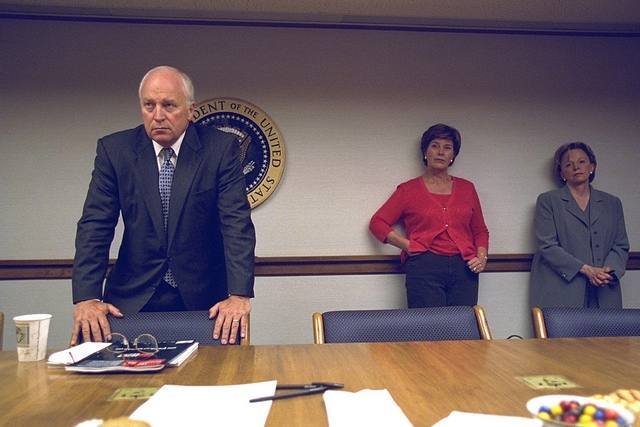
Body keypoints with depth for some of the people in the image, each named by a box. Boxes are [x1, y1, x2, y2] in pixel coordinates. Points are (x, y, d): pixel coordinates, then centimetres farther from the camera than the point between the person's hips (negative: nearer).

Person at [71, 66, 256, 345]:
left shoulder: (221, 148, -6)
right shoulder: (114, 149, -1)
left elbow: (237, 224, -12)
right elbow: (95, 225, -4)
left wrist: (239, 295, -22)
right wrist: (86, 298, -15)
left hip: (205, 299, -1)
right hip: (134, 298, 1)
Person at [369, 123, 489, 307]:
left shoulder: (466, 188, 17)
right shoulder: (409, 189, 8)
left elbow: (480, 230, 22)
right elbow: (377, 223, 5)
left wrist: (482, 256, 4)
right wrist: (409, 246, -5)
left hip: (464, 270, 3)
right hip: (425, 269, -3)